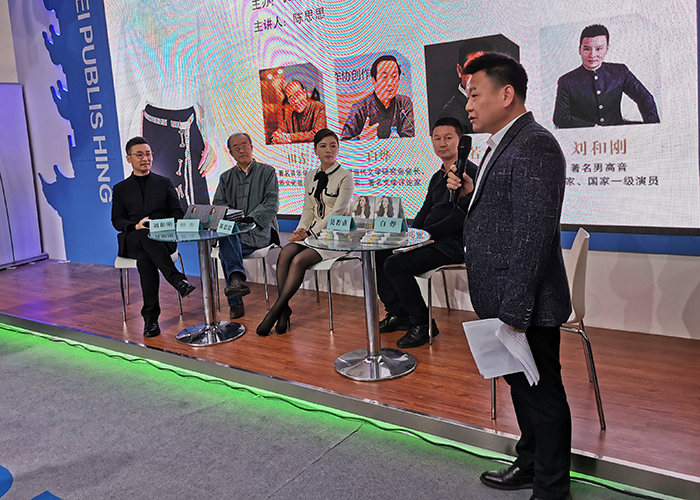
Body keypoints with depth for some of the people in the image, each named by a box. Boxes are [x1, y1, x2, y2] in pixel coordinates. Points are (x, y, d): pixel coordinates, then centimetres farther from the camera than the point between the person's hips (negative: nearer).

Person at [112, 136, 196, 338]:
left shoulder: (164, 183, 19)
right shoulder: (120, 189, 19)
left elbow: (178, 212, 11)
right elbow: (117, 220, 9)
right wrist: (136, 226, -13)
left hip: (163, 239, 0)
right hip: (132, 240, 0)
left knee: (144, 257, -37)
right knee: (146, 237, -39)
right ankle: (178, 280, -47)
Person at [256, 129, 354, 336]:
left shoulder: (345, 176, -5)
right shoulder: (311, 176, 15)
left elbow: (337, 212, -12)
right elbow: (309, 209, 16)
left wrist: (310, 233, -16)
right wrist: (300, 230, -4)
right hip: (313, 233, 6)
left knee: (299, 260, -28)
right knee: (285, 253, -24)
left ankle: (275, 311, -20)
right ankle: (284, 310, -21)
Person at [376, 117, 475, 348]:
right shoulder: (437, 177, 20)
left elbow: (460, 218, -19)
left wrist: (423, 234, -20)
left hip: (452, 243, -9)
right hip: (428, 240, 9)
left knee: (395, 264, -25)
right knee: (377, 255, 2)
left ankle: (422, 324, -10)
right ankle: (398, 314, 10)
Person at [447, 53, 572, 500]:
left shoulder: (534, 146, -19)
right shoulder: (505, 144, 14)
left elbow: (533, 235, -24)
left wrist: (515, 311, -23)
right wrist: (472, 191, 5)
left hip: (527, 305, -10)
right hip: (504, 300, 10)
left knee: (542, 395, 6)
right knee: (523, 388, 23)